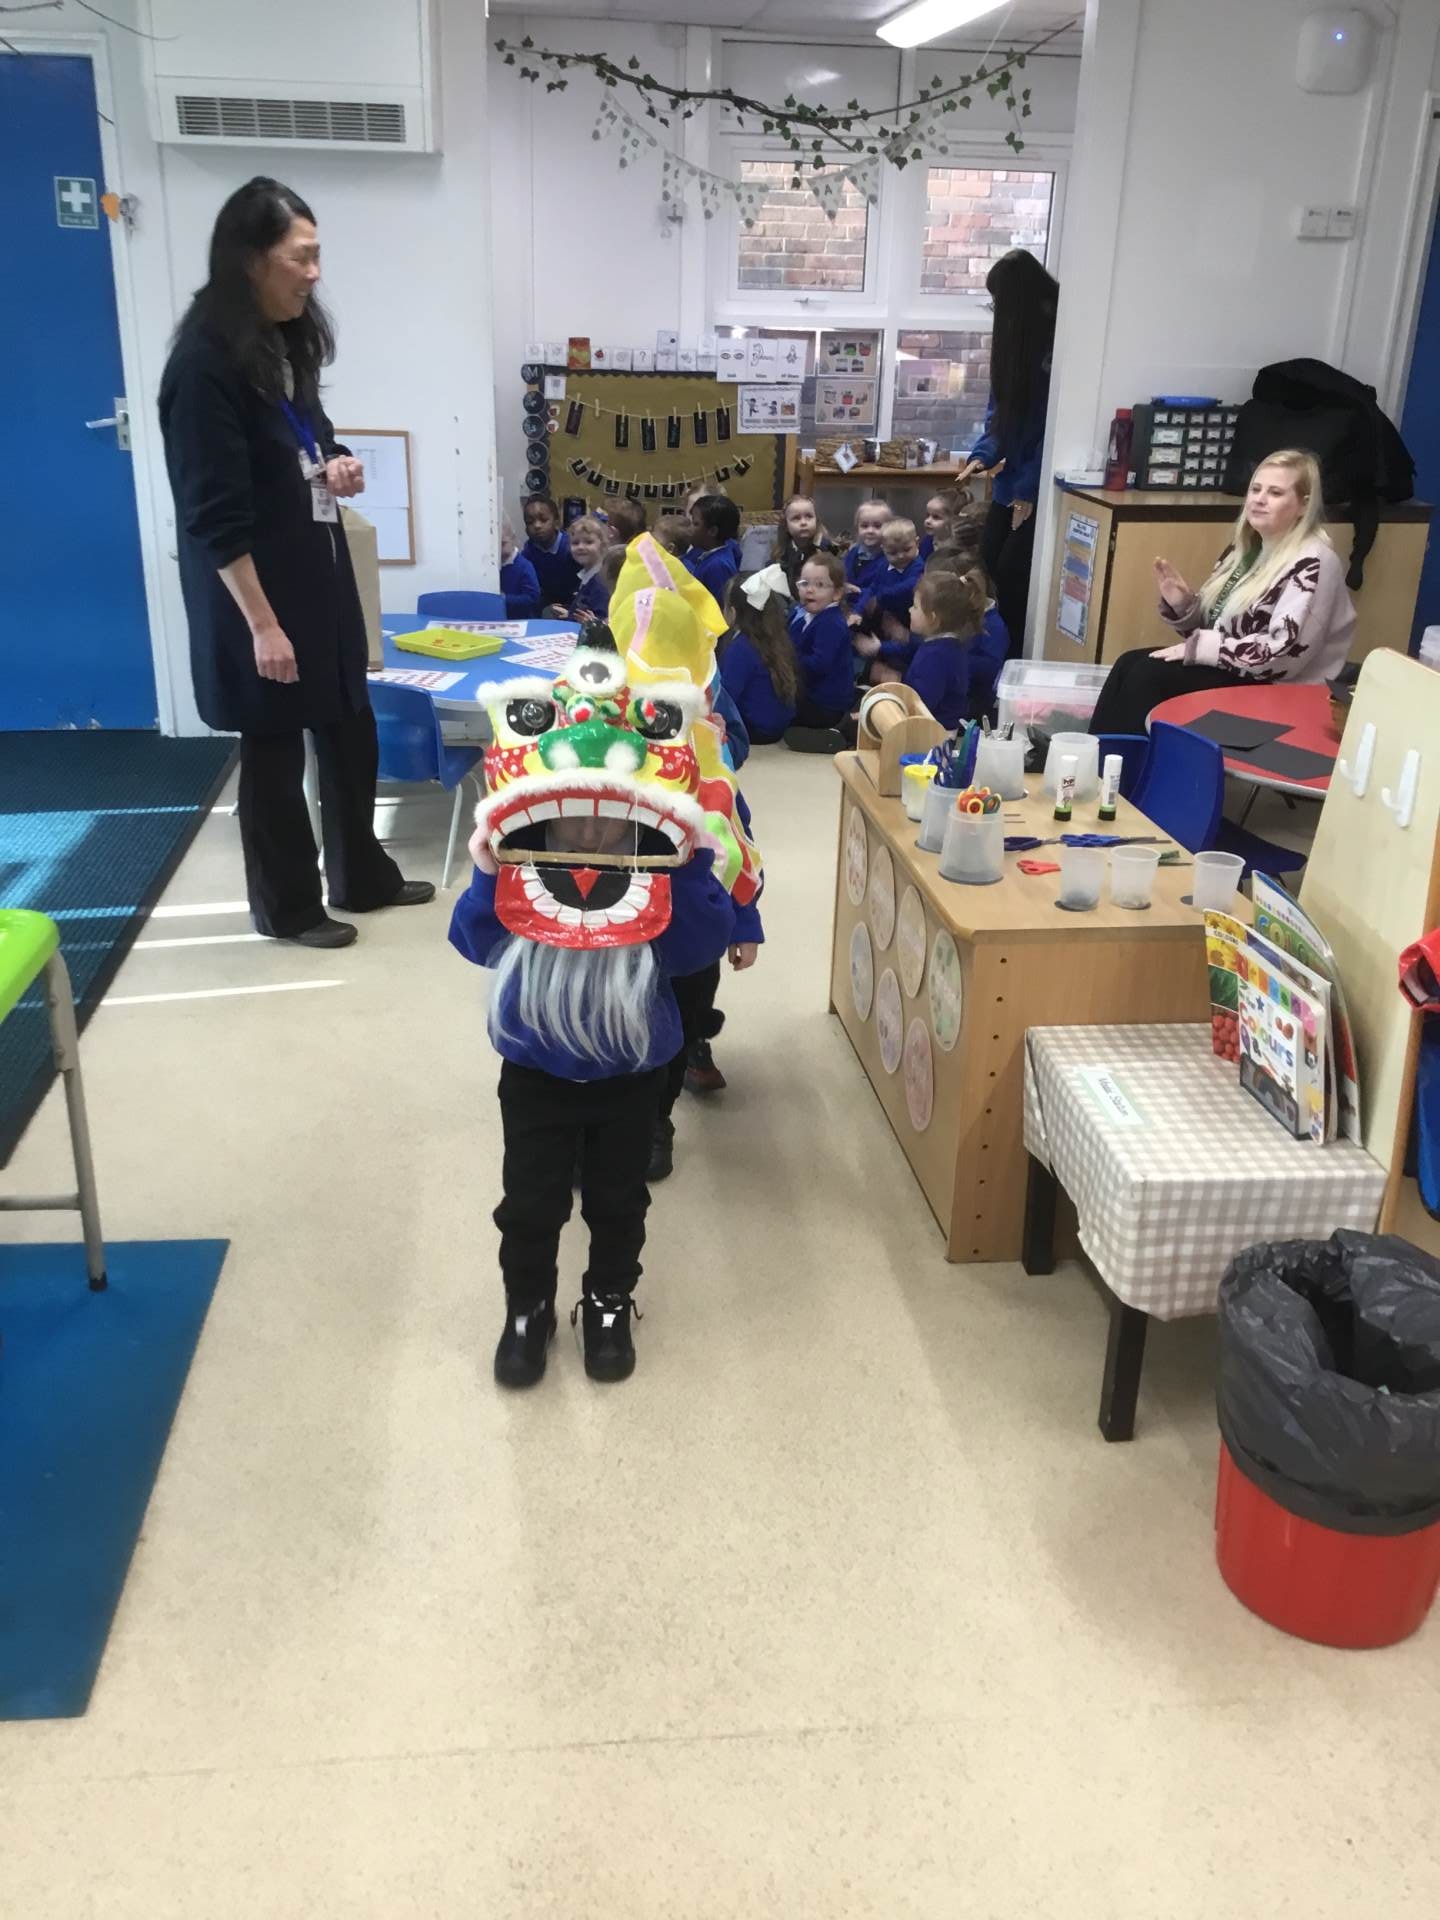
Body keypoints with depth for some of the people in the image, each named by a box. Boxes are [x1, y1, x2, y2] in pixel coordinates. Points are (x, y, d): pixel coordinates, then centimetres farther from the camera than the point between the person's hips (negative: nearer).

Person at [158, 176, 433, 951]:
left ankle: (363, 878, 32)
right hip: (257, 595, -8)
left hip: (320, 580, 9)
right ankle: (286, 908, 22)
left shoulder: (288, 343, 8)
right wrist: (262, 624, -22)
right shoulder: (204, 364, -19)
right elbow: (214, 517, -21)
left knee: (351, 734, 16)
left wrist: (333, 468, 0)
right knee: (273, 752, 5)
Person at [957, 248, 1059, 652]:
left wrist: (1029, 487, -17)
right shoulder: (1019, 335, 10)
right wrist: (984, 454, 0)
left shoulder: (1058, 337, -16)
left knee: (1011, 570, -5)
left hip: (1037, 483, -8)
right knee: (992, 561, 11)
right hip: (1013, 475, 8)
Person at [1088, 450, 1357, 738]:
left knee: (1148, 674, -21)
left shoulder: (1313, 564, -15)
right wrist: (1181, 605, -5)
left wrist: (1198, 646, -19)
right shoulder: (1245, 547, 9)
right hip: (1227, 668, 8)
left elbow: (1285, 653, -24)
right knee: (1130, 663, -11)